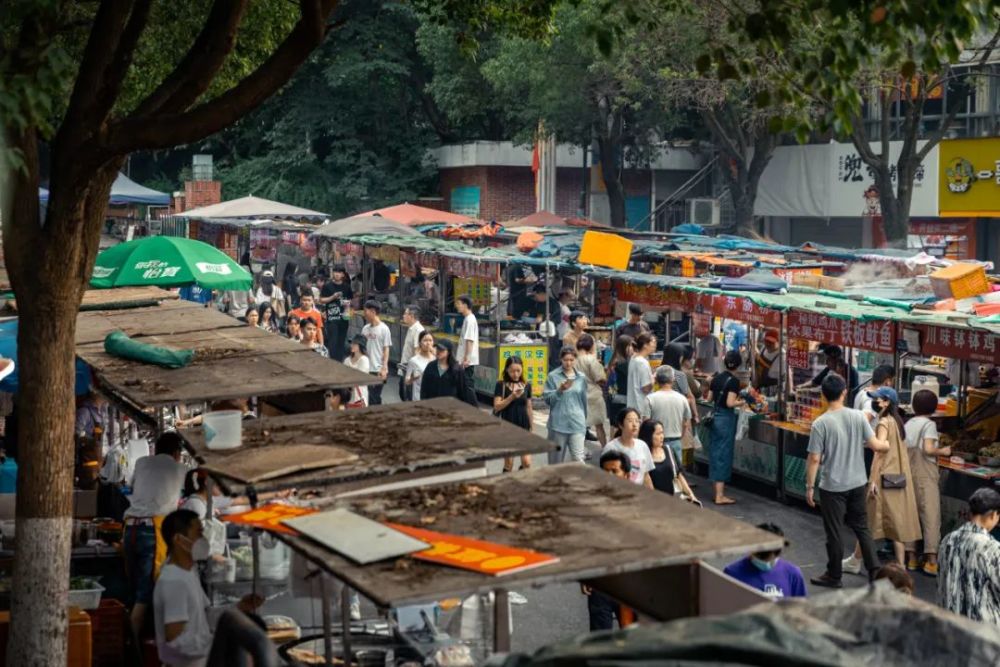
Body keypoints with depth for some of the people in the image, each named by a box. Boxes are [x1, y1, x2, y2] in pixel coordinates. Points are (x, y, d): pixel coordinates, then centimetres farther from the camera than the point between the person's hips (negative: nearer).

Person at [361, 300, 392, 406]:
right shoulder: (365, 328, 8)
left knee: (374, 398, -2)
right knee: (368, 397, 9)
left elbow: (386, 350, -8)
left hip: (378, 370, -6)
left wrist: (384, 369, -14)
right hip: (366, 369, 6)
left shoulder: (383, 329, -7)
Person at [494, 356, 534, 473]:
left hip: (523, 427, 2)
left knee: (527, 462, -6)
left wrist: (531, 428, 13)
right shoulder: (501, 385, -4)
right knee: (508, 463, 4)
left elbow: (529, 408, 12)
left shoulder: (526, 386, 5)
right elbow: (497, 407, -11)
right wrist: (511, 397, -23)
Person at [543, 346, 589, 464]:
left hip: (577, 423, 1)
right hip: (558, 423, -1)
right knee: (556, 459, 9)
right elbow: (547, 399, -2)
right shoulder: (553, 376, -1)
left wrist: (584, 418, 23)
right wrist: (560, 390, -18)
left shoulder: (581, 378, 7)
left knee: (578, 458, -10)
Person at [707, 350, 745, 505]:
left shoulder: (716, 378, 7)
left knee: (715, 453, 12)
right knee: (724, 455, -2)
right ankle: (720, 496, -1)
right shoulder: (733, 381, -14)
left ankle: (718, 491, 19)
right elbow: (730, 403, -20)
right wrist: (741, 402, -2)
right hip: (726, 418, -7)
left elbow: (709, 398, 14)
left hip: (715, 416, 7)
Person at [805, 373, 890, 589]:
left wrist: (810, 486, -5)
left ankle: (834, 576, 18)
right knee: (862, 527, 18)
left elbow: (814, 459, -15)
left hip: (833, 487, -4)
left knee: (835, 533, 7)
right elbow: (875, 445, -3)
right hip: (858, 483, 4)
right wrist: (887, 445, 20)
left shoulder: (820, 423, -16)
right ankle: (875, 570, 17)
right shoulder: (858, 416, -5)